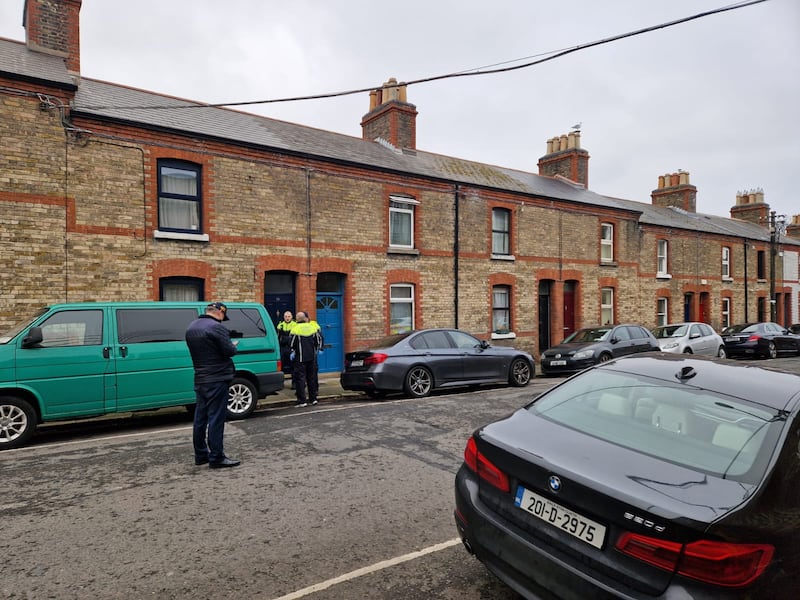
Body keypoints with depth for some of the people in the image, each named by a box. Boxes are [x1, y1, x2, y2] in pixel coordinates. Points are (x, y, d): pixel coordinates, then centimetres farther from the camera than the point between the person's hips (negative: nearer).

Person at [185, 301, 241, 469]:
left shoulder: (191, 327, 12)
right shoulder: (217, 327, -17)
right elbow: (229, 351, -19)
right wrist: (233, 345, 3)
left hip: (200, 379, 9)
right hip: (217, 379, -9)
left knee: (200, 417, 14)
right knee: (216, 419, -5)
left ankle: (200, 455, 23)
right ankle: (216, 458, -1)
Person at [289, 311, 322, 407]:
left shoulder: (295, 329, -12)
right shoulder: (312, 328, 2)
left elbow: (291, 344, -9)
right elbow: (318, 342, 8)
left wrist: (293, 351, 10)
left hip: (300, 358, -5)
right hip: (311, 357, 5)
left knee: (300, 378, 0)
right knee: (312, 377, 14)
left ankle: (302, 400, -2)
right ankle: (313, 398, 19)